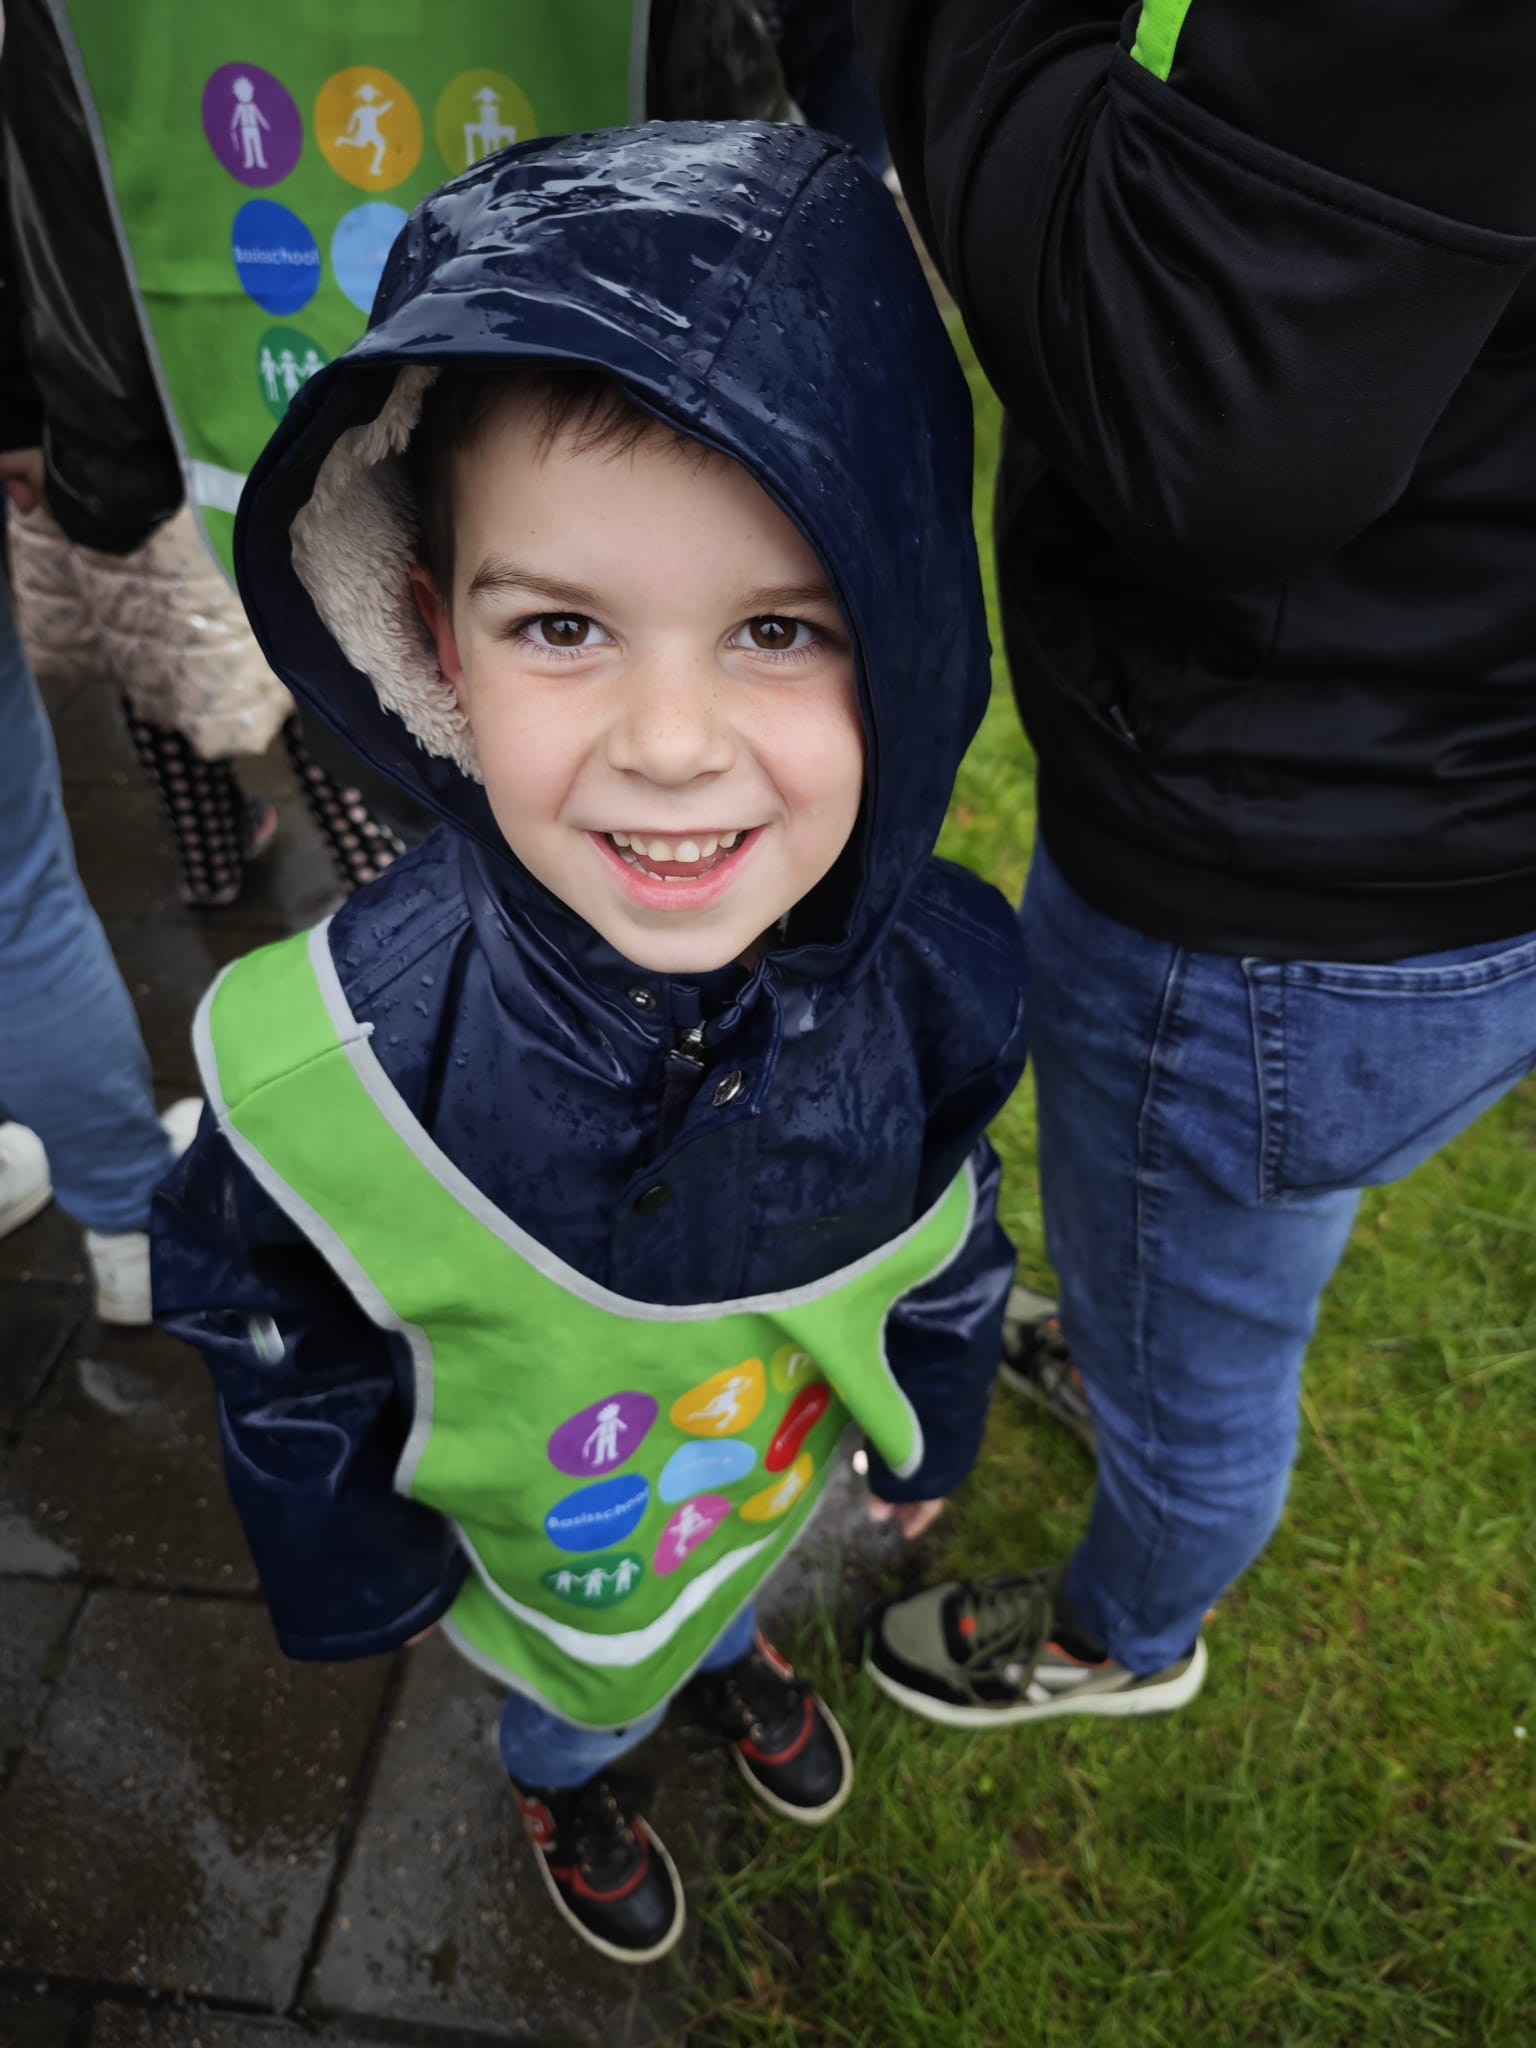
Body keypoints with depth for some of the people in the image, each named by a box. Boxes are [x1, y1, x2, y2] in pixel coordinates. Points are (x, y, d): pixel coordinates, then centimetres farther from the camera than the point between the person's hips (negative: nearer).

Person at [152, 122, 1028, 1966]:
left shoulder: (930, 977, -30)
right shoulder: (327, 1061, -38)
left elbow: (944, 1230, -9)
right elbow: (272, 1348, -18)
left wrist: (933, 1423, 6)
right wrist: (353, 1575, -5)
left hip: (782, 1464, 2)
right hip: (527, 1540, -2)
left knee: (736, 1583, 35)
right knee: (573, 1694, 30)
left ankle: (734, 1650, 72)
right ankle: (565, 1783, 67)